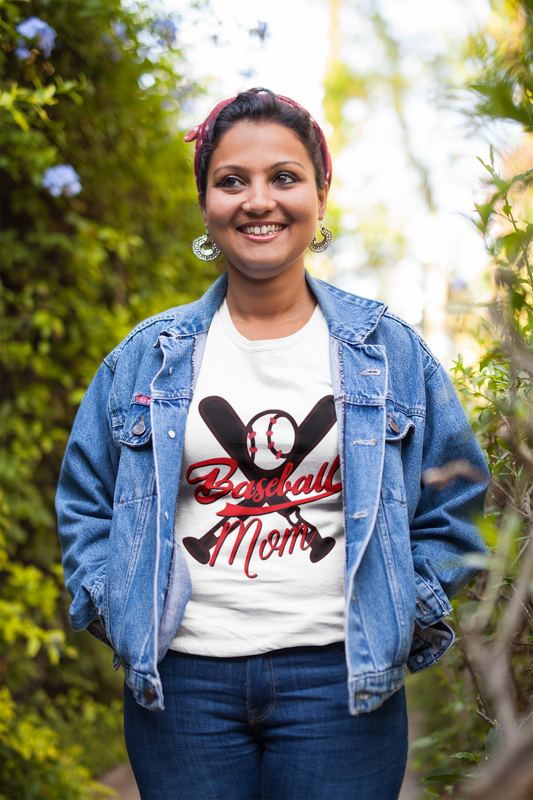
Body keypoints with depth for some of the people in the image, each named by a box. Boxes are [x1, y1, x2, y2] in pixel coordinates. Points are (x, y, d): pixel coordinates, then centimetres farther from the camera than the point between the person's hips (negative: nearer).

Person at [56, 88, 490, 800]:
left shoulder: (389, 351, 5)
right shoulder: (148, 357, 7)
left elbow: (452, 505, 10)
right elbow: (85, 500, 15)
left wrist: (406, 615, 1)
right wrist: (114, 608, 2)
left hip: (343, 682, 0)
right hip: (180, 681, 1)